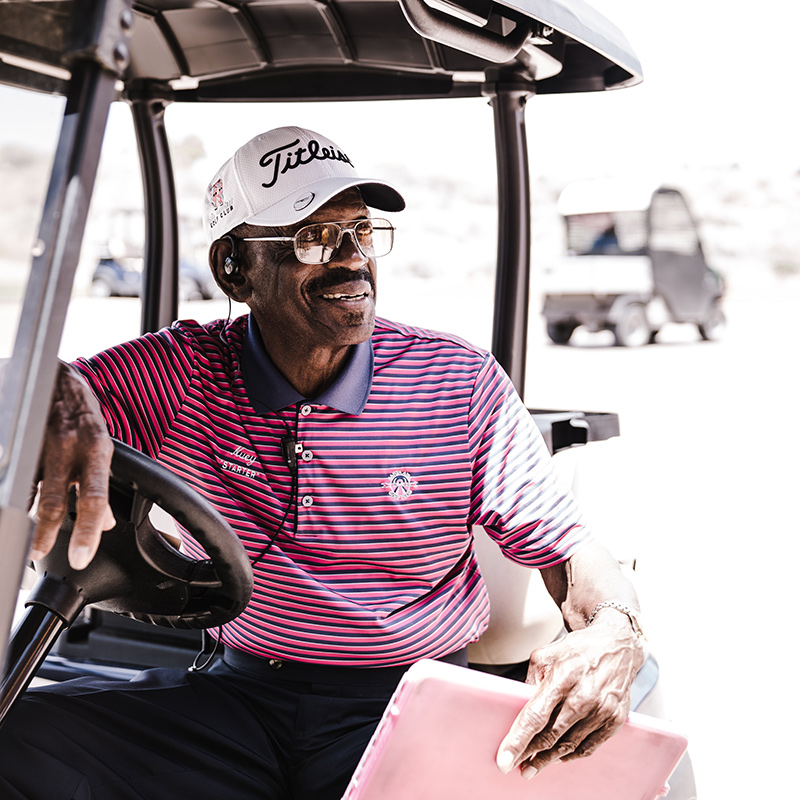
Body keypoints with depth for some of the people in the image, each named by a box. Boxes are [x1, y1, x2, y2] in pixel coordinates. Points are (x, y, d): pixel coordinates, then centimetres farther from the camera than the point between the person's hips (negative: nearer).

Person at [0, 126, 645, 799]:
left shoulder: (464, 384, -4)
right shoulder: (179, 374, -2)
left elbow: (566, 547, -2)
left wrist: (614, 632, -26)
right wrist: (58, 397, -38)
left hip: (410, 706, 0)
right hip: (238, 690, 1)